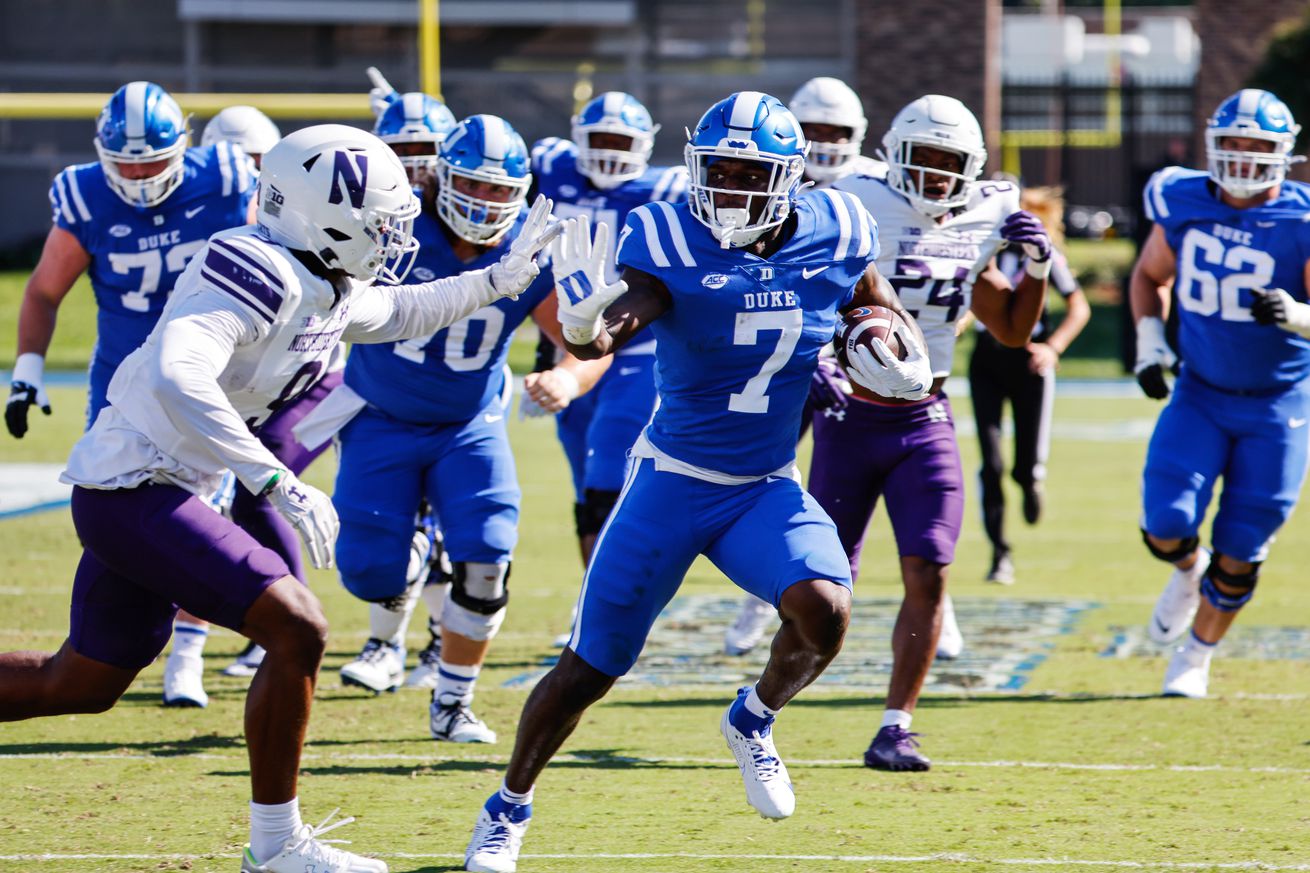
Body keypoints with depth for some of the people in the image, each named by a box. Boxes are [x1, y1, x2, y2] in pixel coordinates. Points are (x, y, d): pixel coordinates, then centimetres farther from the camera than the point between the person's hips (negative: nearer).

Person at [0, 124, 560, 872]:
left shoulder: (328, 291, 9)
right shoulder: (261, 276, -22)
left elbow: (393, 313, 32)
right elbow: (176, 381, -36)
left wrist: (500, 280, 24)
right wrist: (278, 483, -37)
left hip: (130, 490, 10)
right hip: (134, 491, -10)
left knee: (82, 684, 20)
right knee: (296, 629, -13)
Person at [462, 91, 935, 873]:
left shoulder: (832, 237, -8)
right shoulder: (673, 244, -19)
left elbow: (874, 300, 14)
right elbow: (608, 331, -33)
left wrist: (899, 358, -6)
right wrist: (585, 325, -56)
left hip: (767, 488, 2)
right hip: (673, 483, -2)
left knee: (824, 611, -25)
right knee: (590, 668, 4)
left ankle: (754, 722, 7)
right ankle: (509, 808, 27)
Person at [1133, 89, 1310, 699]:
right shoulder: (1183, 204, -6)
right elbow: (1150, 275, 13)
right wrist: (1149, 340, -1)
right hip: (1200, 392, 2)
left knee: (1240, 552, 4)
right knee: (1166, 529, -12)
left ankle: (1196, 657, 29)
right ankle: (1189, 572, 26)